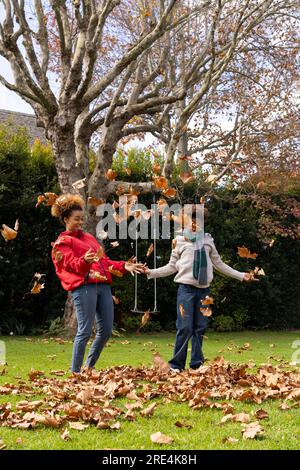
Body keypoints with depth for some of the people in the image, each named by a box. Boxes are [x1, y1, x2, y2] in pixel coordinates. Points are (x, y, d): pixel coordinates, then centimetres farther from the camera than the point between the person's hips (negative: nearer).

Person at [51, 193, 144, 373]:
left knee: (106, 330, 4)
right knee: (85, 331, -12)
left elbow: (105, 261, 27)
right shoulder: (63, 242, 6)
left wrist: (124, 266, 14)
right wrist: (85, 261, -31)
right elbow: (72, 264, -10)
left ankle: (89, 367, 18)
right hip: (83, 286, -7)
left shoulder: (89, 237, 28)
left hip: (103, 285, 7)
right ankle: (75, 372, -4)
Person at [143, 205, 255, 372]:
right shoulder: (179, 241, 7)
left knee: (200, 328, 6)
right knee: (185, 327, -9)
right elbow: (172, 266, 10)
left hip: (204, 289, 3)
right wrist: (151, 272, -1)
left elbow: (219, 264, 19)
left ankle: (196, 364, 14)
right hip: (186, 288, -3)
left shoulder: (207, 241, 14)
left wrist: (241, 275, 17)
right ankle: (176, 365, 0)